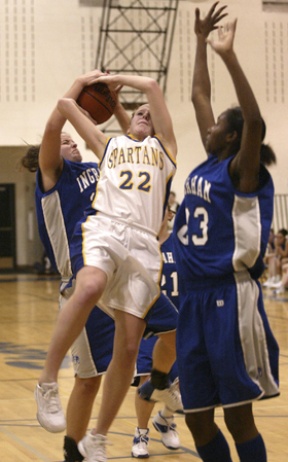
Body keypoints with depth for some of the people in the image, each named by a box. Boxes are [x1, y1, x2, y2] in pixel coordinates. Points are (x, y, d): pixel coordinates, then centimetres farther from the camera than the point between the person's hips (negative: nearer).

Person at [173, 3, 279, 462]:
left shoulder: (243, 170, -7)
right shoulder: (211, 162, 13)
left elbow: (254, 119, -26)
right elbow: (199, 95, 21)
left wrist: (229, 56, -28)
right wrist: (201, 41, 19)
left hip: (229, 299, -8)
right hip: (193, 299, 8)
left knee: (238, 416, -2)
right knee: (196, 416, 9)